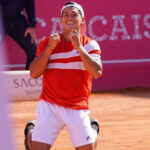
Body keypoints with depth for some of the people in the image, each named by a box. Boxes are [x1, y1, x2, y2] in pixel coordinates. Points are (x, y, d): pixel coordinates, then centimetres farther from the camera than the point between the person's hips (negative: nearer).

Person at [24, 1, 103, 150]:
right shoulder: (47, 42, 3)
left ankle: (93, 128, 32)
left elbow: (97, 72, -15)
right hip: (49, 105, 0)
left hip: (78, 108, 0)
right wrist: (50, 48, -15)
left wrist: (79, 47, -18)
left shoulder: (89, 44, 1)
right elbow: (34, 73, -6)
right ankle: (31, 131, 29)